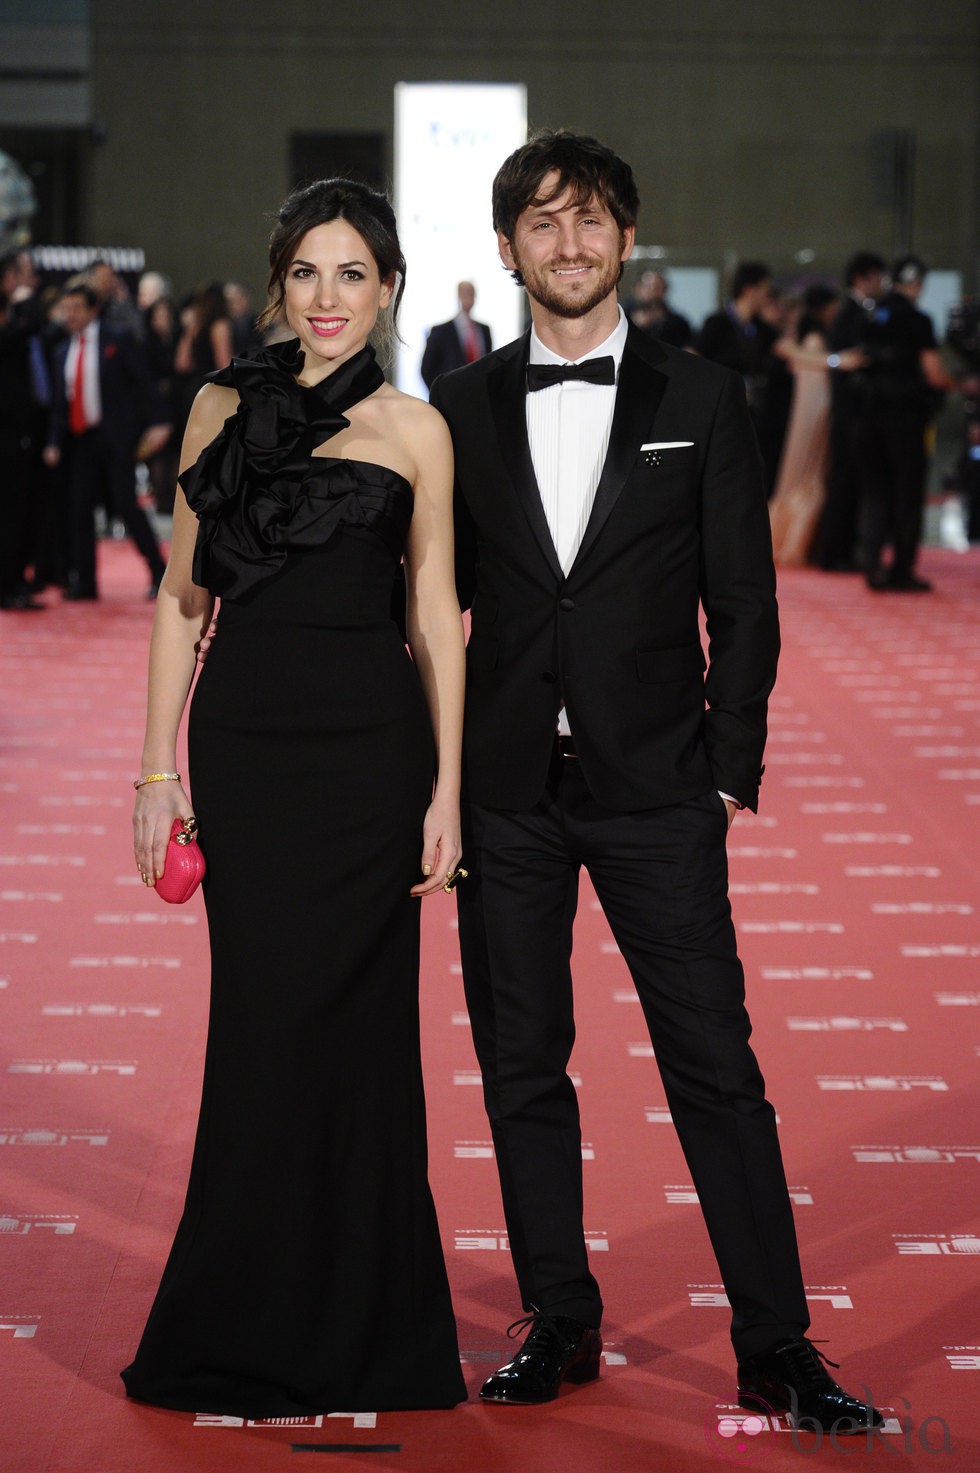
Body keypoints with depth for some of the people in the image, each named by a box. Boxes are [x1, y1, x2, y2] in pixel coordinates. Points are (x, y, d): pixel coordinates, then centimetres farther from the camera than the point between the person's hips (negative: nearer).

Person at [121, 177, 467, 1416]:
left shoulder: (413, 430, 3)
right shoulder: (223, 408, 8)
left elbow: (436, 616, 3)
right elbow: (183, 596, 9)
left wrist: (448, 788, -2)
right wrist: (160, 766, 3)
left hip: (368, 742, -1)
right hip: (245, 737, 2)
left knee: (345, 1023, 2)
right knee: (260, 1023, 5)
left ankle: (353, 1332, 16)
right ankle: (253, 1330, 17)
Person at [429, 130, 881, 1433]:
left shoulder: (702, 401, 3)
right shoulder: (463, 409, 7)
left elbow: (744, 604, 3)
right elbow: (442, 600, 10)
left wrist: (731, 773, -3)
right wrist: (440, 773, 3)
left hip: (657, 790, -2)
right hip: (506, 790, 2)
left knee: (717, 1068, -2)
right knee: (522, 1067, 8)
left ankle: (775, 1346, 6)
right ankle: (561, 1324, 21)